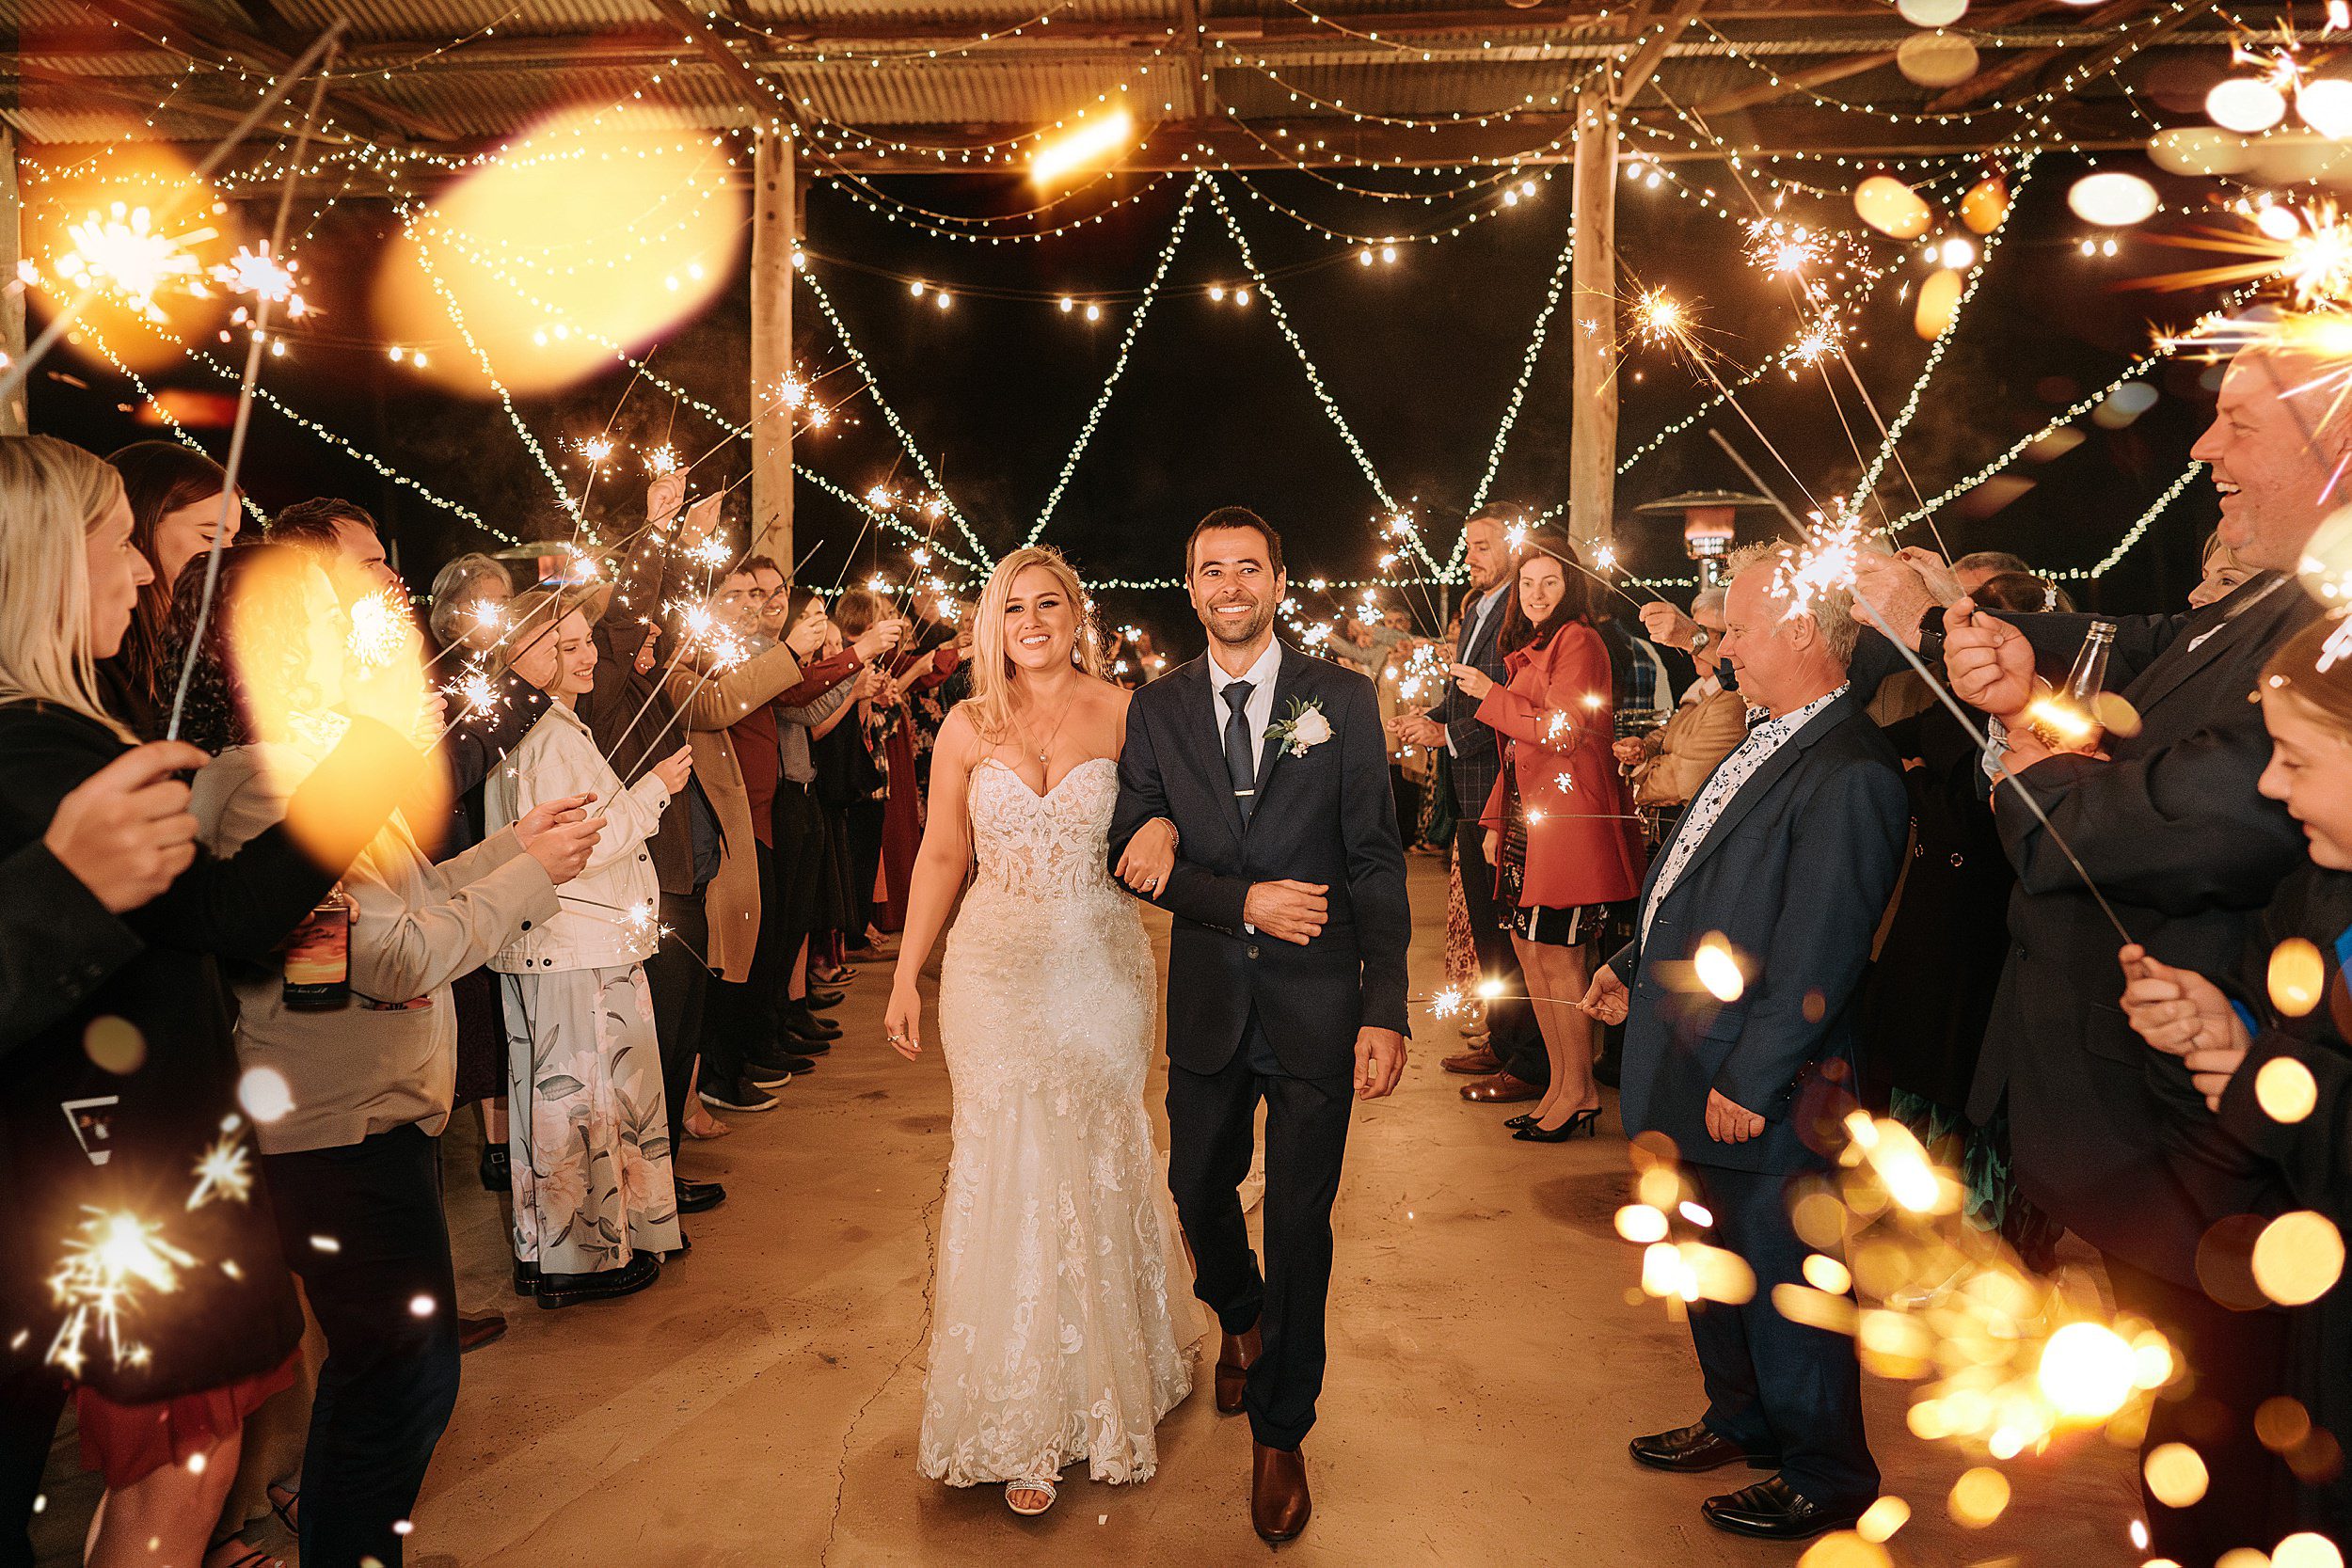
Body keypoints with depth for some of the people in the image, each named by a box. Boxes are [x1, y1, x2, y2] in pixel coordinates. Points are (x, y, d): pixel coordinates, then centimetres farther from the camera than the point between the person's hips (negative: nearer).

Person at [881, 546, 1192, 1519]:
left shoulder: (1123, 713, 0)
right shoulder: (969, 725, 2)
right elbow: (941, 856, 6)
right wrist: (905, 975, 5)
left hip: (1100, 967, 0)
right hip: (995, 972, 1)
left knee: (1099, 1174, 10)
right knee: (1008, 1178, 4)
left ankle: (1111, 1392, 31)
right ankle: (1023, 1420, 19)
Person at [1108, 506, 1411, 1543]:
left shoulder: (1343, 699, -4)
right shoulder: (1156, 709, 3)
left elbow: (1376, 863, -6)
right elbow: (1135, 853, -2)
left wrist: (1387, 1012, -11)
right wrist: (1243, 902, -16)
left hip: (1316, 1003, -2)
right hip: (1207, 1002, 3)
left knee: (1300, 1225, 6)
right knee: (1198, 1193, 19)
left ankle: (1280, 1434, 29)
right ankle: (1240, 1323, 53)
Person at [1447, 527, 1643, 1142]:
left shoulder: (1577, 641, -8)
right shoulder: (1529, 647, 21)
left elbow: (1561, 731, -16)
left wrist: (1492, 696, -6)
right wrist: (1497, 819, 16)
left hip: (1567, 816, -9)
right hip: (1527, 815, 9)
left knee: (1557, 955, -5)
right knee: (1528, 949, 9)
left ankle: (1579, 1093, 6)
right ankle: (1563, 1086, 18)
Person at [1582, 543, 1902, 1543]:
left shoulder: (1847, 775, -23)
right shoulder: (1768, 742, 9)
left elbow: (1816, 955, -24)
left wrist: (1749, 1083, -21)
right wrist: (1634, 965, 14)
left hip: (1760, 1094, -10)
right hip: (1698, 1077, 10)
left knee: (1784, 1286, 9)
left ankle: (1825, 1480, 30)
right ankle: (1742, 1422, 46)